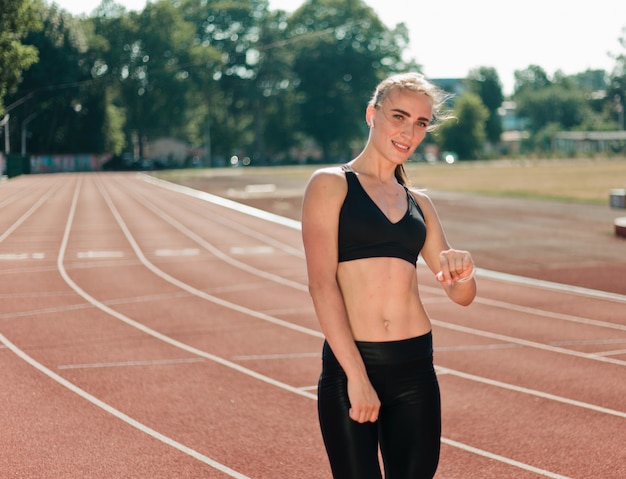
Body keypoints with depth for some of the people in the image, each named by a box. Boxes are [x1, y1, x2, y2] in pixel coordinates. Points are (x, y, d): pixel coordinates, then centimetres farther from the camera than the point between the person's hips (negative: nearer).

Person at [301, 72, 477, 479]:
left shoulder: (418, 203, 15)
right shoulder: (332, 185, 0)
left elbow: (463, 296, 15)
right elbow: (321, 283, -9)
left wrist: (463, 268, -10)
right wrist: (357, 375, -17)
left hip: (415, 368, 4)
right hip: (348, 365, -4)